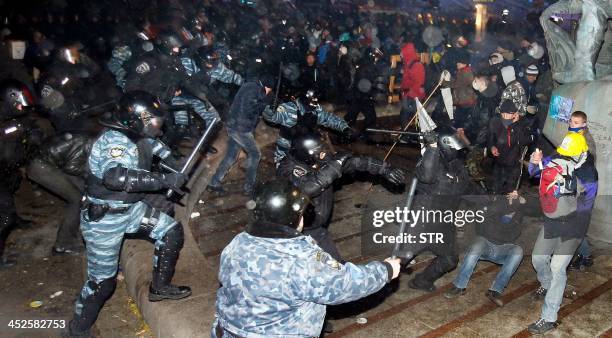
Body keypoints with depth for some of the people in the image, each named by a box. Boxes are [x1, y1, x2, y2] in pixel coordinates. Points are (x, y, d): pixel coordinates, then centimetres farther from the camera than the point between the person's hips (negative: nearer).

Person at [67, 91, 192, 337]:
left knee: (171, 231, 3)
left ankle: (159, 287, 20)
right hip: (103, 219, -8)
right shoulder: (114, 141, -27)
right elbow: (115, 176, -46)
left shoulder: (140, 138, -1)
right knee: (102, 280, 2)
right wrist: (165, 180, -43)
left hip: (131, 209, 8)